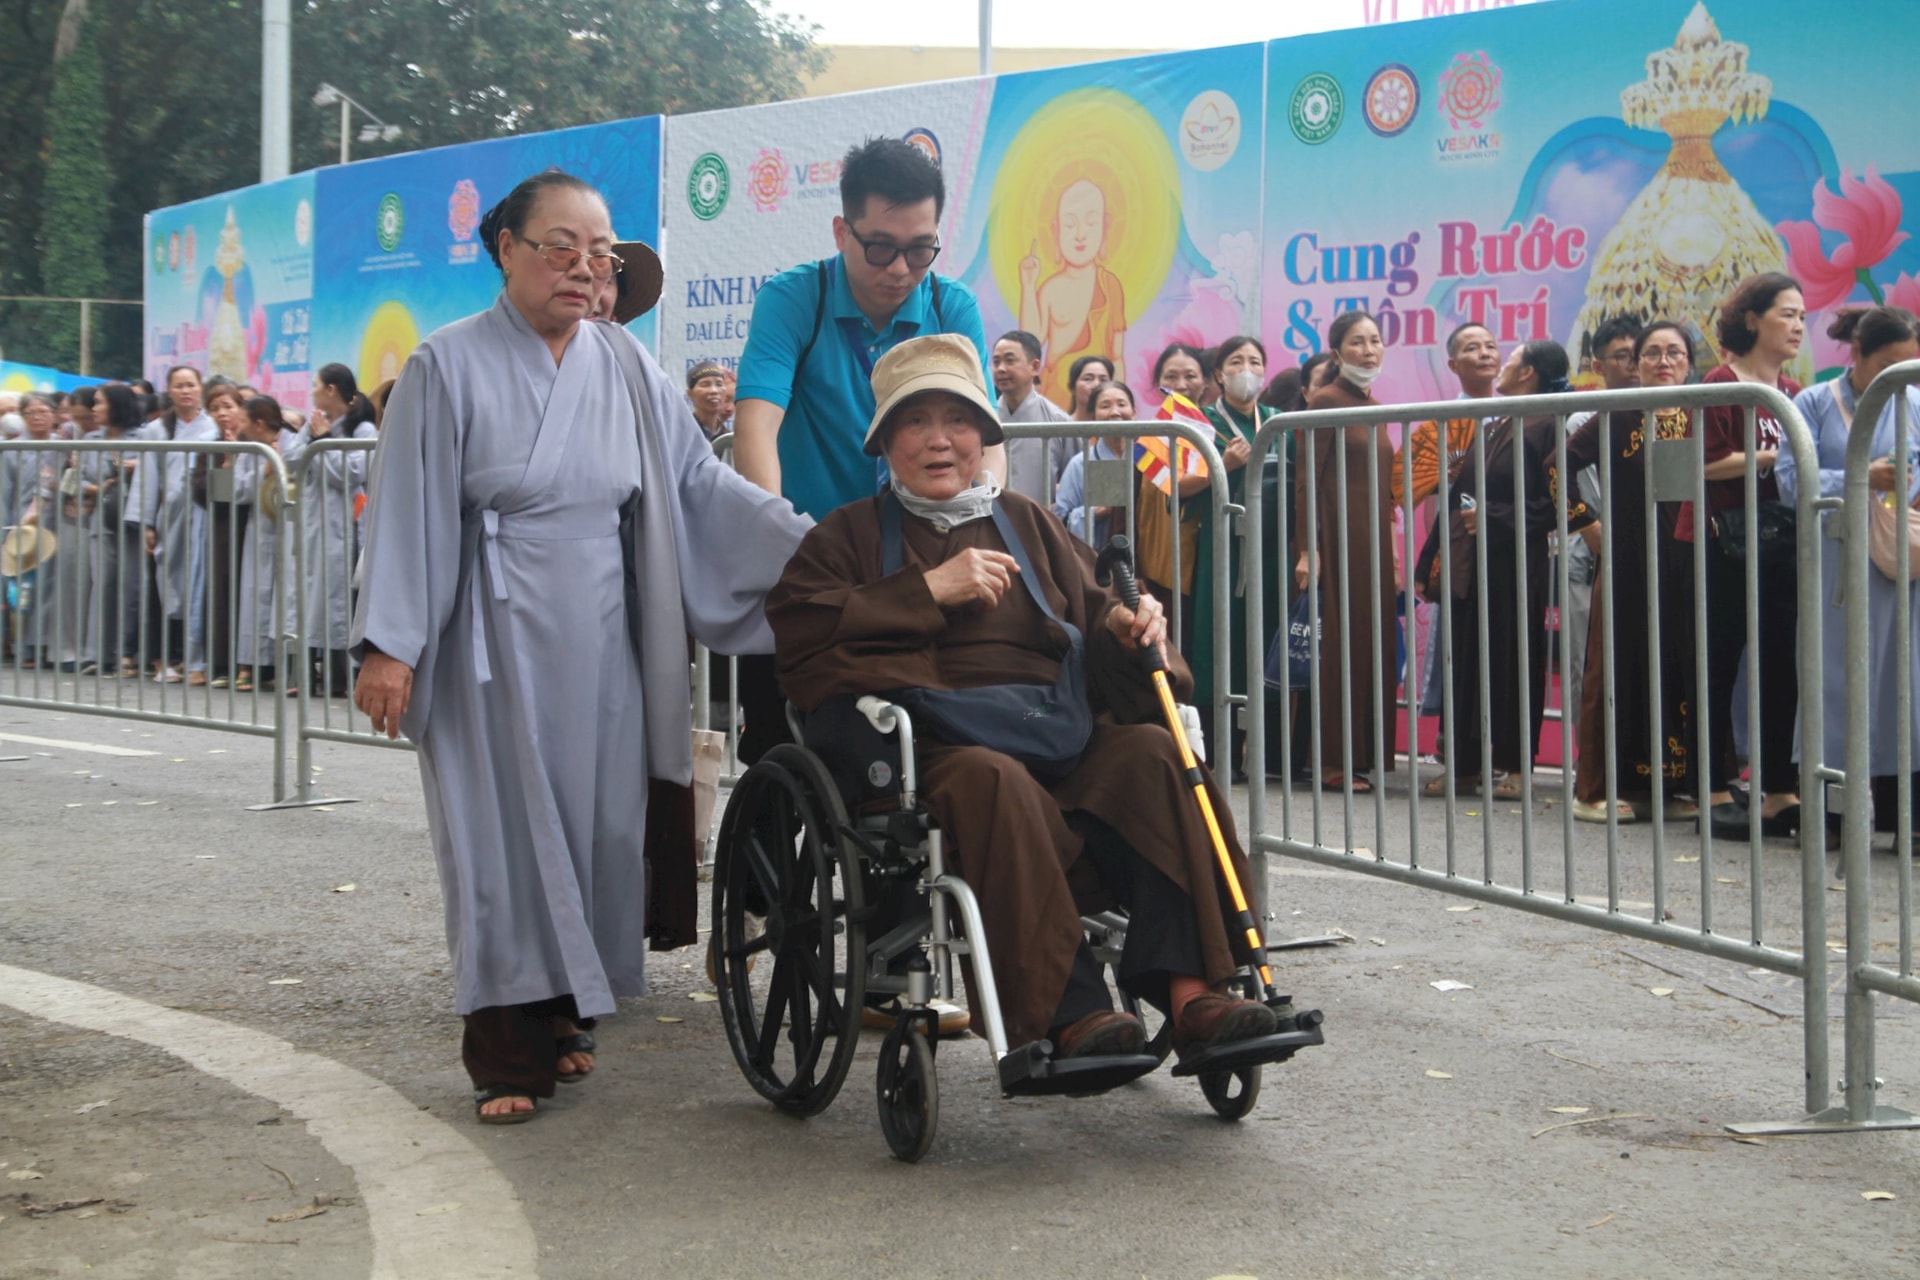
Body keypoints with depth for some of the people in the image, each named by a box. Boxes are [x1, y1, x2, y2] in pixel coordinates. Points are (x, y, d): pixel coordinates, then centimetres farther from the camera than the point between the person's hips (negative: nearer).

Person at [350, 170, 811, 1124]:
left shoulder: (624, 367, 8)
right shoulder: (449, 367, -4)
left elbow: (700, 479, 9)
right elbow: (406, 510, -6)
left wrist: (809, 543, 1)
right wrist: (387, 645, -12)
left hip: (600, 642, 4)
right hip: (494, 641, -4)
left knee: (594, 824, 6)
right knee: (505, 833, -4)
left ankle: (559, 1018, 22)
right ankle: (505, 1055, 2)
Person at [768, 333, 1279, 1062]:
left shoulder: (1026, 523, 30)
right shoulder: (852, 533, 18)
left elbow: (1090, 612, 26)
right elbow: (797, 631, 0)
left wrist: (1124, 626, 1)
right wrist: (930, 590, -4)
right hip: (935, 747, -4)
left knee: (1152, 754, -28)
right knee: (994, 782, -39)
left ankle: (1189, 989, -37)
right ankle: (1069, 1014, -44)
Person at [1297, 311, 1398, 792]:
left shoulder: (1372, 405, 16)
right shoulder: (1325, 401, -7)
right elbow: (1307, 480, -12)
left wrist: (1391, 543, 15)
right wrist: (1307, 549, -19)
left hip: (1374, 538, 8)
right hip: (1337, 536, -8)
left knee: (1374, 642, 7)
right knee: (1338, 645, -6)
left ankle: (1364, 755, 13)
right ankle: (1333, 762, -2)